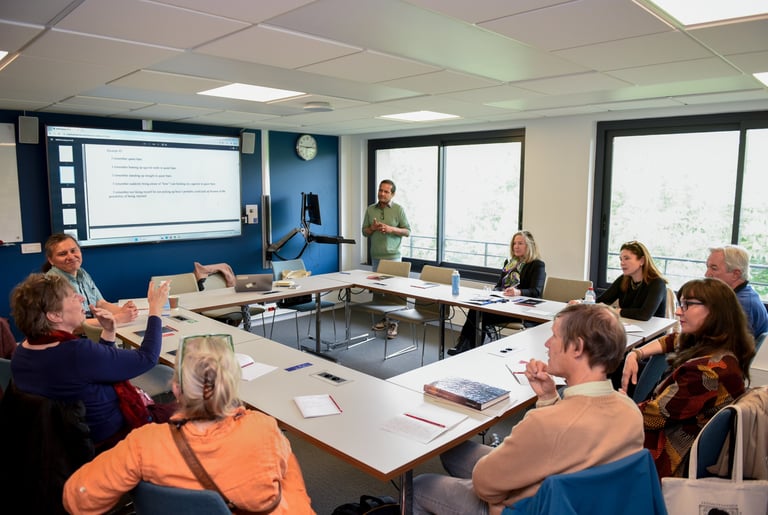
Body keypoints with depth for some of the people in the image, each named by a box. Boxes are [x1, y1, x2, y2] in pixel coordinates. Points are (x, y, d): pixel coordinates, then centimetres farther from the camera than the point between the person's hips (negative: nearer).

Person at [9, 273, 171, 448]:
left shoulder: (22, 352, -4)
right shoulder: (78, 352, -33)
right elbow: (146, 358, -23)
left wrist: (108, 331, -5)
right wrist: (155, 309, -14)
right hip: (106, 442, -8)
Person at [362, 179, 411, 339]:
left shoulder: (399, 209, -2)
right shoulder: (370, 209, 7)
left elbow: (407, 232, -1)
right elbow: (364, 232, 12)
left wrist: (391, 229, -17)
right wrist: (372, 228, -10)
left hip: (393, 256, -4)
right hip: (376, 256, 4)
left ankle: (393, 323, 0)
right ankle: (382, 318, 21)